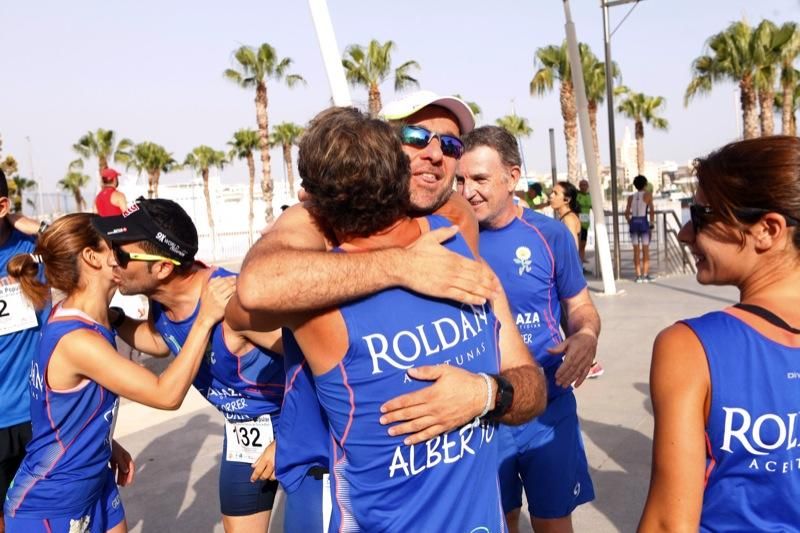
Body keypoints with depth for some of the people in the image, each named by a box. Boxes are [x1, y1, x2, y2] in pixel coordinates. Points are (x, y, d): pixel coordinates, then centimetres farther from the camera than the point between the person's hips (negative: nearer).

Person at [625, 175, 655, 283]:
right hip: (644, 222, -3)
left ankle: (638, 275, 7)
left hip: (634, 223, 3)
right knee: (646, 250, 4)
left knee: (636, 251, 6)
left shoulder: (631, 197, 9)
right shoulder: (648, 194, 0)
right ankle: (645, 275, 3)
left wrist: (631, 223, 14)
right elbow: (651, 211, -7)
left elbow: (627, 213, 4)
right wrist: (652, 223, 2)